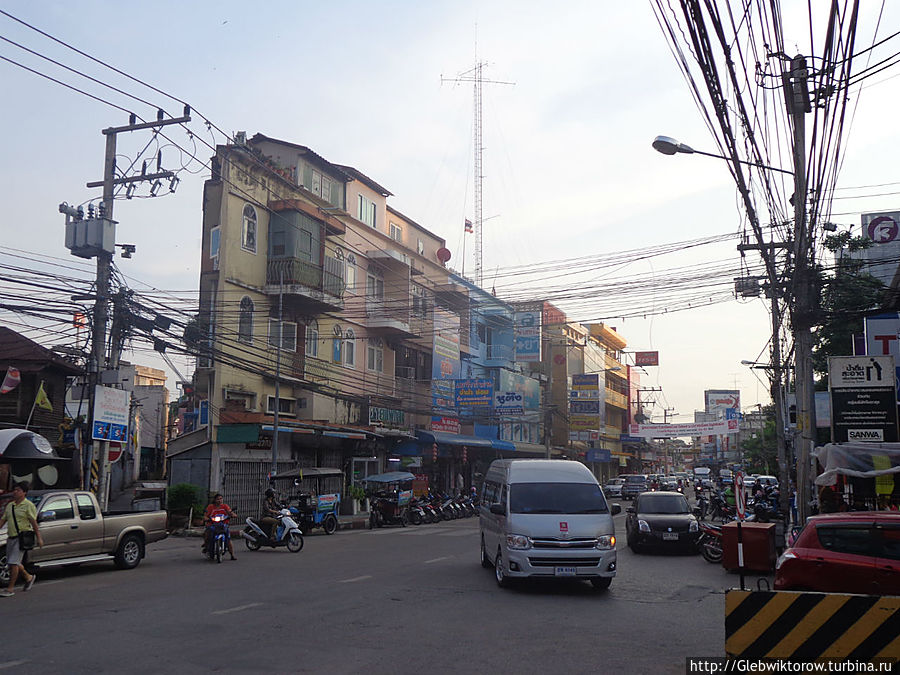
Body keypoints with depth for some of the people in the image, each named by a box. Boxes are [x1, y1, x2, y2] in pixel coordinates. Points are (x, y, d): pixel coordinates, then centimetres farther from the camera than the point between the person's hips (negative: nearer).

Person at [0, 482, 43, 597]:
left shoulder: (28, 505, -6)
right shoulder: (9, 505, 14)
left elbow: (34, 523, -9)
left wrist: (38, 538, -10)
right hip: (11, 538, 7)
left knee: (13, 563, -11)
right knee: (12, 563, 13)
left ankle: (10, 589, -4)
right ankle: (29, 577, 33)